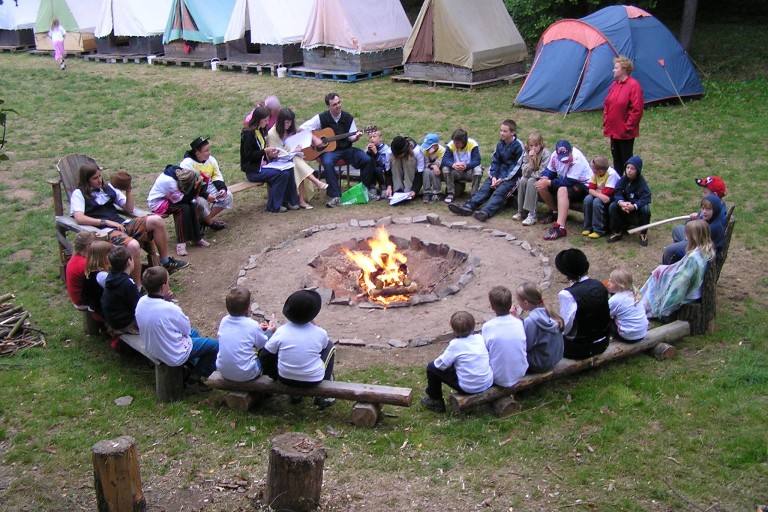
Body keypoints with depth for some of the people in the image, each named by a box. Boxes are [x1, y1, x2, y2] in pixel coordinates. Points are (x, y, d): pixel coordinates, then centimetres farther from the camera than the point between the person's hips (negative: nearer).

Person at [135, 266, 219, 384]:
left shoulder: (141, 302, -13)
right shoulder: (170, 308, -34)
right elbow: (187, 328, -15)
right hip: (174, 356, -8)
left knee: (194, 333, 29)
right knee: (215, 345, 6)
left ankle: (193, 365, 32)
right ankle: (196, 376, 19)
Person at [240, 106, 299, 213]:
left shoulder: (261, 131, 14)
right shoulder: (248, 133, -13)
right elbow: (248, 155, -18)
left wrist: (270, 155, 1)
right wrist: (265, 151, -20)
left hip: (262, 165, 8)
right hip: (253, 170, -8)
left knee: (289, 169, -11)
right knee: (282, 173, -23)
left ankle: (289, 201, -3)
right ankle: (273, 207, -13)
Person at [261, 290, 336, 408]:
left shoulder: (281, 331, -16)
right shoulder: (320, 333, -17)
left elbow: (265, 355, -7)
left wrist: (272, 374, 9)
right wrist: (313, 324, 6)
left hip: (285, 379, 2)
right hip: (313, 380, -2)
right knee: (330, 345, 21)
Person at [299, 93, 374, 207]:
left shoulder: (348, 117, 5)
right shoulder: (321, 118, -5)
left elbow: (351, 138, 5)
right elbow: (301, 129, -6)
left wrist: (356, 137, -18)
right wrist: (314, 138, -19)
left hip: (346, 149, 3)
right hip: (328, 150, -3)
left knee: (367, 159, -19)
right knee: (328, 163, -37)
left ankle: (368, 189, -1)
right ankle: (335, 196, -30)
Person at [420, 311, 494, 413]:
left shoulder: (455, 344, -17)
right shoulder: (480, 338, -2)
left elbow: (441, 365, -14)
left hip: (468, 388, -6)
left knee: (432, 367, 7)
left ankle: (436, 401, 22)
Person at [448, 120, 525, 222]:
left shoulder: (518, 146, -8)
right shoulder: (500, 144, 11)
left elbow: (517, 166, -11)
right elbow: (495, 161, 10)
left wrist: (503, 179, -16)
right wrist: (493, 177, -7)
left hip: (512, 176, -6)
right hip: (499, 174, 6)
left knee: (499, 192, -29)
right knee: (484, 188, -17)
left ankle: (486, 211, -52)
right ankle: (468, 207, -34)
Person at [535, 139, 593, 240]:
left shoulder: (577, 159, -29)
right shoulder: (555, 155, -10)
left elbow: (569, 181, -32)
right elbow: (550, 171, 4)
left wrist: (549, 183, -32)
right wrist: (544, 178, -20)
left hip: (582, 184, -7)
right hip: (564, 180, 8)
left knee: (562, 189, -38)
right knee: (541, 185, -11)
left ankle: (560, 227, -47)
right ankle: (554, 212, 12)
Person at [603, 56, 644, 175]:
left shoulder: (633, 85, -15)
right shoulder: (614, 84, 9)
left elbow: (637, 109, -18)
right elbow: (606, 104, 16)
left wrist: (628, 126, -17)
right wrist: (606, 122, 9)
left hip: (626, 132, -8)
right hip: (613, 130, 8)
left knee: (626, 159, 1)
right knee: (616, 157, 16)